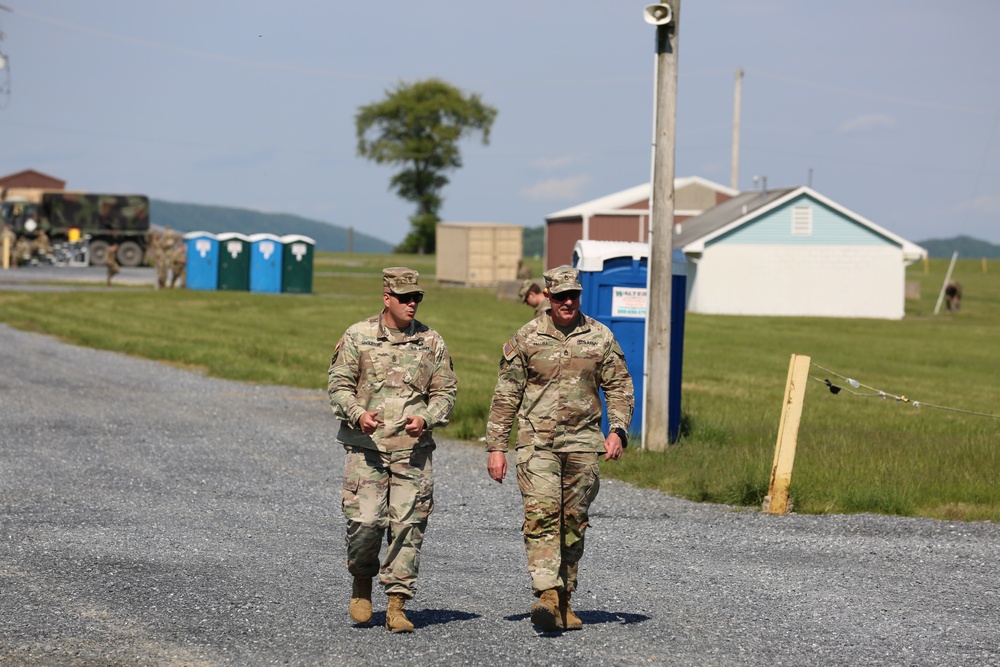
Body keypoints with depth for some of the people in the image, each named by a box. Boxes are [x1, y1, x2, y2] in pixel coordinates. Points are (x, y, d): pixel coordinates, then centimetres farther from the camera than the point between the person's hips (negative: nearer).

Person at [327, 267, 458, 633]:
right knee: (364, 521, -9)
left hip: (413, 449, 2)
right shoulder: (357, 336, 2)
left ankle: (397, 605, 2)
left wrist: (425, 418, -9)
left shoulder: (432, 342, 8)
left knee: (408, 526, -4)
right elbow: (339, 385, 2)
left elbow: (445, 392, 11)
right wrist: (358, 414, -17)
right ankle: (362, 581, 19)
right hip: (366, 447, -2)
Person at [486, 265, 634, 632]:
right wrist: (496, 447, 0)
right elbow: (505, 396, 4)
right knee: (541, 514, -18)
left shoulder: (600, 337, 5)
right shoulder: (526, 338, 1)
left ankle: (564, 601, 17)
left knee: (573, 522, 7)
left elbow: (620, 388, 9)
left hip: (583, 443, 2)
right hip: (537, 442, -2)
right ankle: (546, 595, -28)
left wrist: (618, 430, -7)